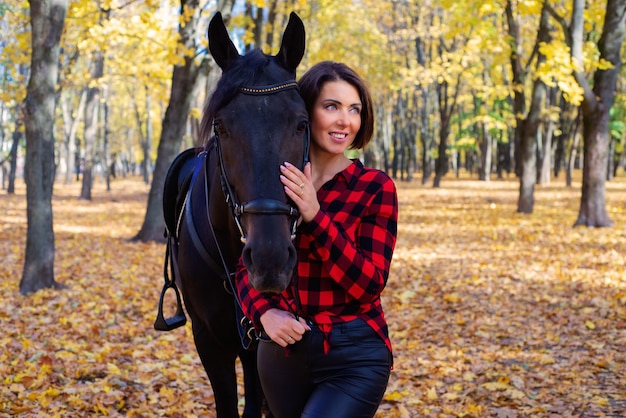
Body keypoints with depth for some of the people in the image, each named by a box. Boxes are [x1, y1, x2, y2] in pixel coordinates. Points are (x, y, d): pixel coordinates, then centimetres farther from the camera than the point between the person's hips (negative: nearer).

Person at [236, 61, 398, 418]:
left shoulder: (376, 188, -8)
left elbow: (369, 285, -15)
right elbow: (247, 267, 6)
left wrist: (315, 216, -24)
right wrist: (265, 312, -14)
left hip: (353, 359, -4)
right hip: (281, 353, 4)